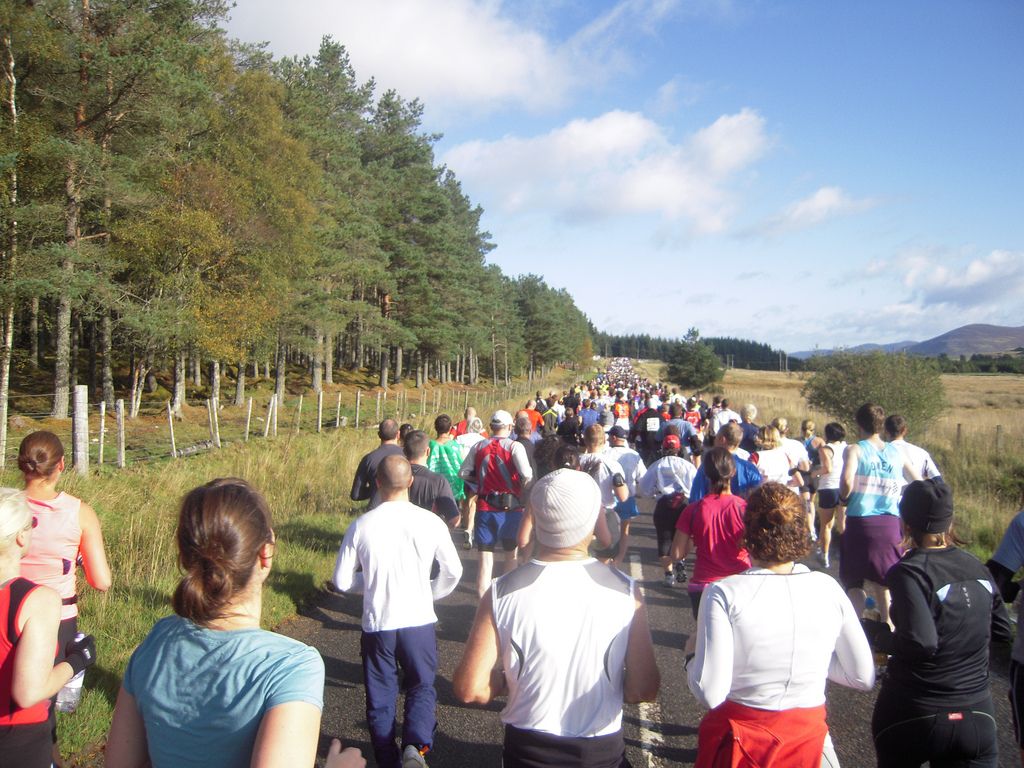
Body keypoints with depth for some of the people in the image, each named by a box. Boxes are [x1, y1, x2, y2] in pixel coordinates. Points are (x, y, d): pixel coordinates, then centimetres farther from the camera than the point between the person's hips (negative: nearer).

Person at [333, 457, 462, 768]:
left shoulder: (361, 526, -10)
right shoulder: (430, 522, -9)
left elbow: (342, 581, -3)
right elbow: (453, 572, 0)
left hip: (377, 625, 0)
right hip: (419, 621, 0)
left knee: (380, 696, 17)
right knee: (422, 687, 18)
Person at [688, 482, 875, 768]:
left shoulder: (724, 594, -20)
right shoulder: (828, 588, -9)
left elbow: (711, 694, -21)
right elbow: (864, 678, -1)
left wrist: (691, 657, -2)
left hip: (738, 742, -2)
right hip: (807, 738, 2)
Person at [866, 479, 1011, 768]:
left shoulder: (908, 572, -18)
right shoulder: (977, 567, 0)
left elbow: (921, 643, -27)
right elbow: (1003, 632, 9)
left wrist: (876, 633, -11)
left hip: (913, 717, -4)